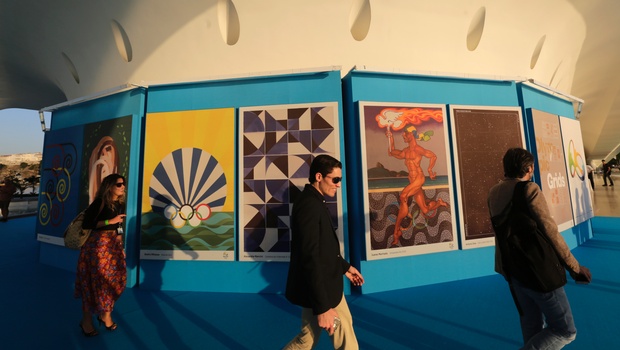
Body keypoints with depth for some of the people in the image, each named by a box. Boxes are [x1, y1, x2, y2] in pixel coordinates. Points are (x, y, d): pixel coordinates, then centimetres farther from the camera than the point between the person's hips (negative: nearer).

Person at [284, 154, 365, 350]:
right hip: (319, 290, -9)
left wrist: (345, 267, 20)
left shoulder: (315, 202, 9)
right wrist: (322, 306, -24)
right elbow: (310, 258, -27)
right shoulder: (309, 204, -24)